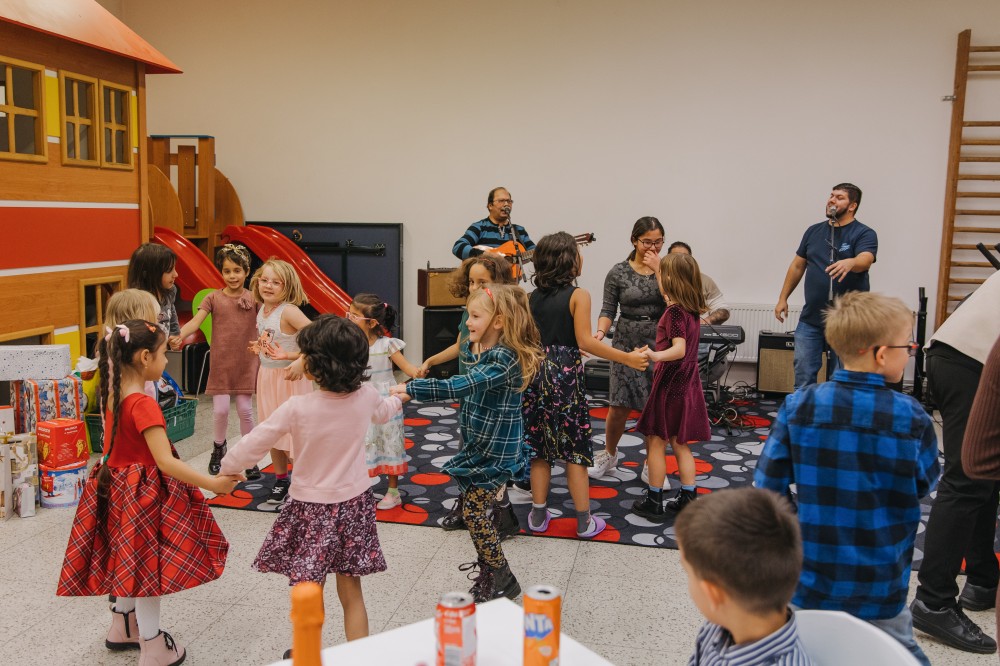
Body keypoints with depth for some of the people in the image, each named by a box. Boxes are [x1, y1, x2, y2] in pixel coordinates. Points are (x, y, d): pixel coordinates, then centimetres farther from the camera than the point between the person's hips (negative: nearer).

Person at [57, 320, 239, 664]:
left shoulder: (112, 394, 0)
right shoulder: (144, 404, -27)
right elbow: (165, 462, -32)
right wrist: (212, 484, -32)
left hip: (117, 488, 9)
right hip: (143, 493, -9)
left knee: (132, 562, 24)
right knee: (148, 566, 4)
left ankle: (123, 627, 43)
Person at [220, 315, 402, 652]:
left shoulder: (297, 407, -20)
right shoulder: (366, 396, -8)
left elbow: (255, 443, -9)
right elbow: (383, 412, 17)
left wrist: (226, 469, 11)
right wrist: (397, 398, 40)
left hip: (311, 507, -4)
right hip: (354, 503, 4)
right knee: (351, 593, 13)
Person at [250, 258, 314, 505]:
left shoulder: (289, 311, -21)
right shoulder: (261, 310, 3)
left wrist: (293, 356, -31)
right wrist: (260, 348, 6)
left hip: (290, 378, -8)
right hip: (267, 377, 8)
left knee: (293, 432, -2)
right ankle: (280, 480, 33)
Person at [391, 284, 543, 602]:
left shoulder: (504, 359, -25)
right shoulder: (483, 352, 5)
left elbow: (459, 386, -37)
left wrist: (410, 389, -37)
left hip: (496, 450, -10)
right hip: (480, 445, 10)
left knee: (473, 508, -5)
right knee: (472, 504, 18)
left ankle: (502, 580, 8)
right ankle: (488, 562, 38)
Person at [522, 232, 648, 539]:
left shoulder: (533, 297, 7)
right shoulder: (578, 295, -9)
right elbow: (585, 342, -16)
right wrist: (627, 358, -14)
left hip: (537, 372, 5)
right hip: (566, 374, -5)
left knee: (540, 446, 13)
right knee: (574, 448, 4)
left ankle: (538, 515, 21)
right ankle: (584, 522, 13)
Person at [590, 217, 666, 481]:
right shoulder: (618, 273, 0)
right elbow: (608, 309, 2)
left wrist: (658, 270, -16)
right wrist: (600, 332, -16)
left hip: (660, 344, 0)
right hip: (627, 343, 0)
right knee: (619, 407, 2)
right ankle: (609, 455, 29)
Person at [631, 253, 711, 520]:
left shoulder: (674, 312, -18)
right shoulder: (691, 310, 7)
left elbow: (679, 348, -28)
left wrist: (655, 356, -45)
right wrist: (659, 266, 36)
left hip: (670, 385, -8)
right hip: (687, 384, 8)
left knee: (655, 442, 3)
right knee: (679, 443, 16)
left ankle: (654, 501, 9)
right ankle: (688, 498, 18)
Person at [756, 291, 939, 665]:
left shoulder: (798, 407, -12)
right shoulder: (911, 417, -14)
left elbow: (768, 486, -8)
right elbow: (925, 485, 3)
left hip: (811, 576, 2)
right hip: (879, 585, -1)